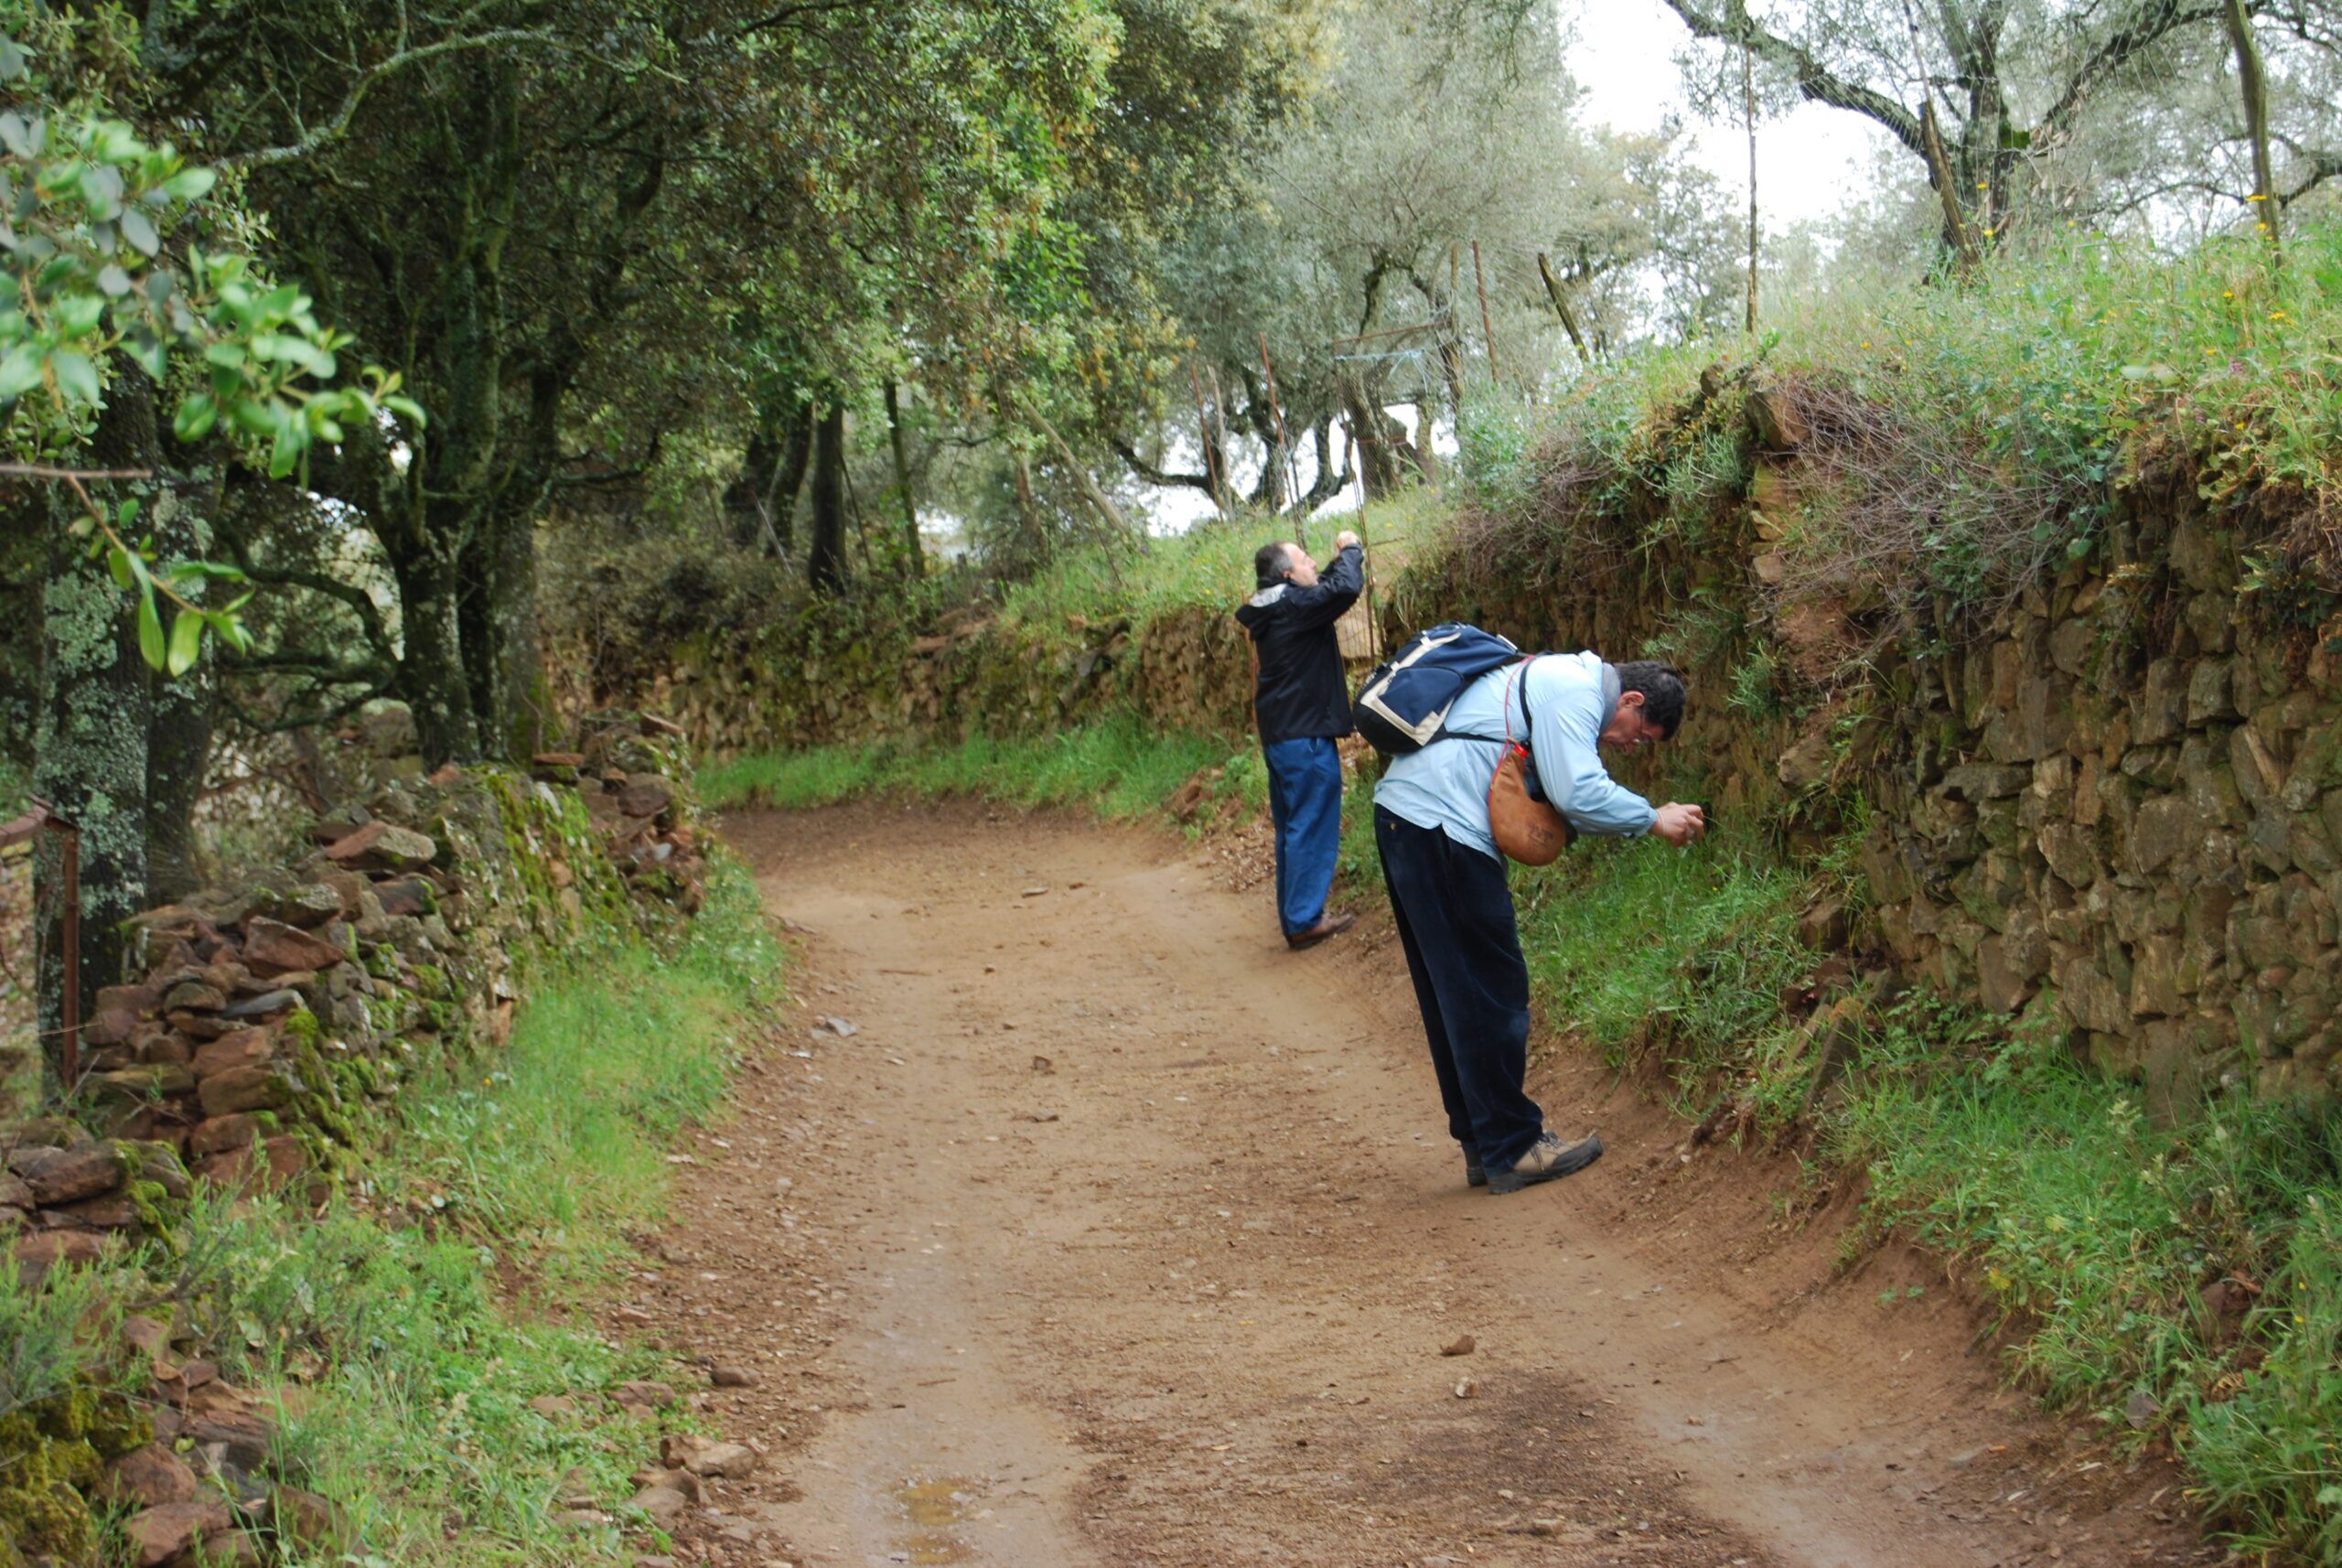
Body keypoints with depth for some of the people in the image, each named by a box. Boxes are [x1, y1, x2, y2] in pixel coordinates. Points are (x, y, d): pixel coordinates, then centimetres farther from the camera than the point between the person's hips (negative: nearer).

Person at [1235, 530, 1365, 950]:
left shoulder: (1272, 612, 12)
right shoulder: (1294, 606, -16)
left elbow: (1326, 589, 28)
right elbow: (1346, 588, -27)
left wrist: (1340, 558, 18)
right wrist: (1350, 549, -10)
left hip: (1279, 736, 10)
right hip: (1306, 736, -10)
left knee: (1292, 829, 14)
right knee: (1312, 828, -5)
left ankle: (1294, 915, 20)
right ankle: (1304, 921, -3)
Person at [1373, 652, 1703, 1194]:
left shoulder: (1555, 681, 23)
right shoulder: (1575, 691, -9)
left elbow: (1556, 795, 21)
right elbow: (1578, 792, -19)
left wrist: (1641, 818, 12)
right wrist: (1653, 820, -6)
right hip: (1440, 825, -11)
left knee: (1455, 999, 14)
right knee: (1492, 992, -4)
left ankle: (1482, 1143, 21)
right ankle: (1512, 1149, 2)